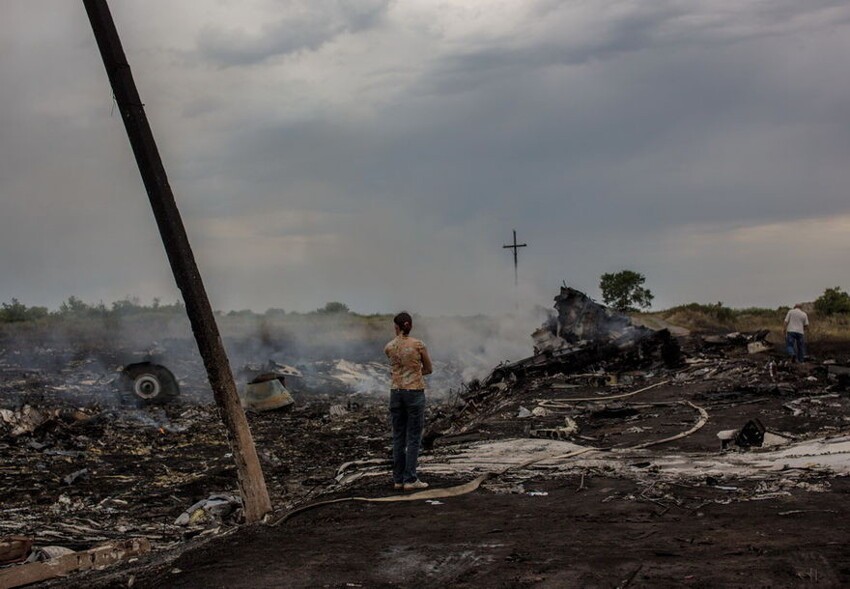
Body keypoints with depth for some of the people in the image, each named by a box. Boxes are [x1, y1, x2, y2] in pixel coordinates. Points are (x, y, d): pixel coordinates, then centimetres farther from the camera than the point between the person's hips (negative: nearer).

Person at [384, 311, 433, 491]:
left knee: (398, 437, 9)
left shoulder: (388, 348, 1)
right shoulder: (419, 345, -7)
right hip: (415, 393, -3)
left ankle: (398, 479, 11)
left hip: (396, 393, 3)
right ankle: (410, 479, -1)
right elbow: (429, 369, 6)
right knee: (414, 438, 0)